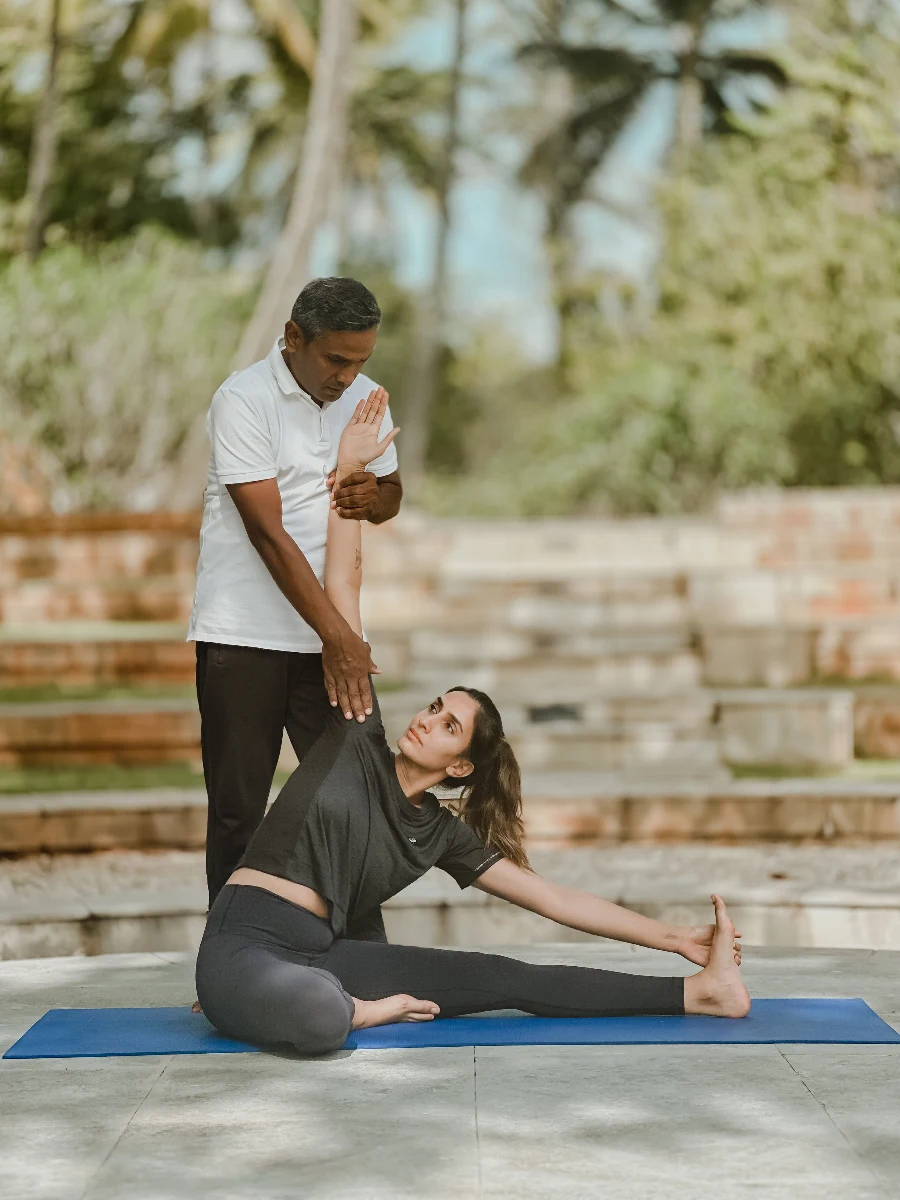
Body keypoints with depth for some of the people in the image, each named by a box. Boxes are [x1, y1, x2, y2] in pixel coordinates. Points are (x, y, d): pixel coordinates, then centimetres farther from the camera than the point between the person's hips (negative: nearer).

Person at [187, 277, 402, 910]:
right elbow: (268, 532, -18)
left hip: (334, 634, 5)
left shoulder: (366, 398, 7)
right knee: (239, 810, 2)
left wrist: (373, 496, -6)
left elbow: (392, 495, 21)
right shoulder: (244, 400, -12)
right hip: (243, 636, -5)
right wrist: (336, 635, -23)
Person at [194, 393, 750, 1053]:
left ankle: (698, 991, 8)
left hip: (321, 958, 5)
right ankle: (357, 1011, -5)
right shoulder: (360, 739, 2)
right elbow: (341, 588, 1)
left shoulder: (442, 834, 12)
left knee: (505, 979, -1)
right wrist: (348, 470, -2)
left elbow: (553, 897, 16)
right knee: (320, 1017, -42)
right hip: (244, 949, -4)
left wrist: (675, 938, 14)